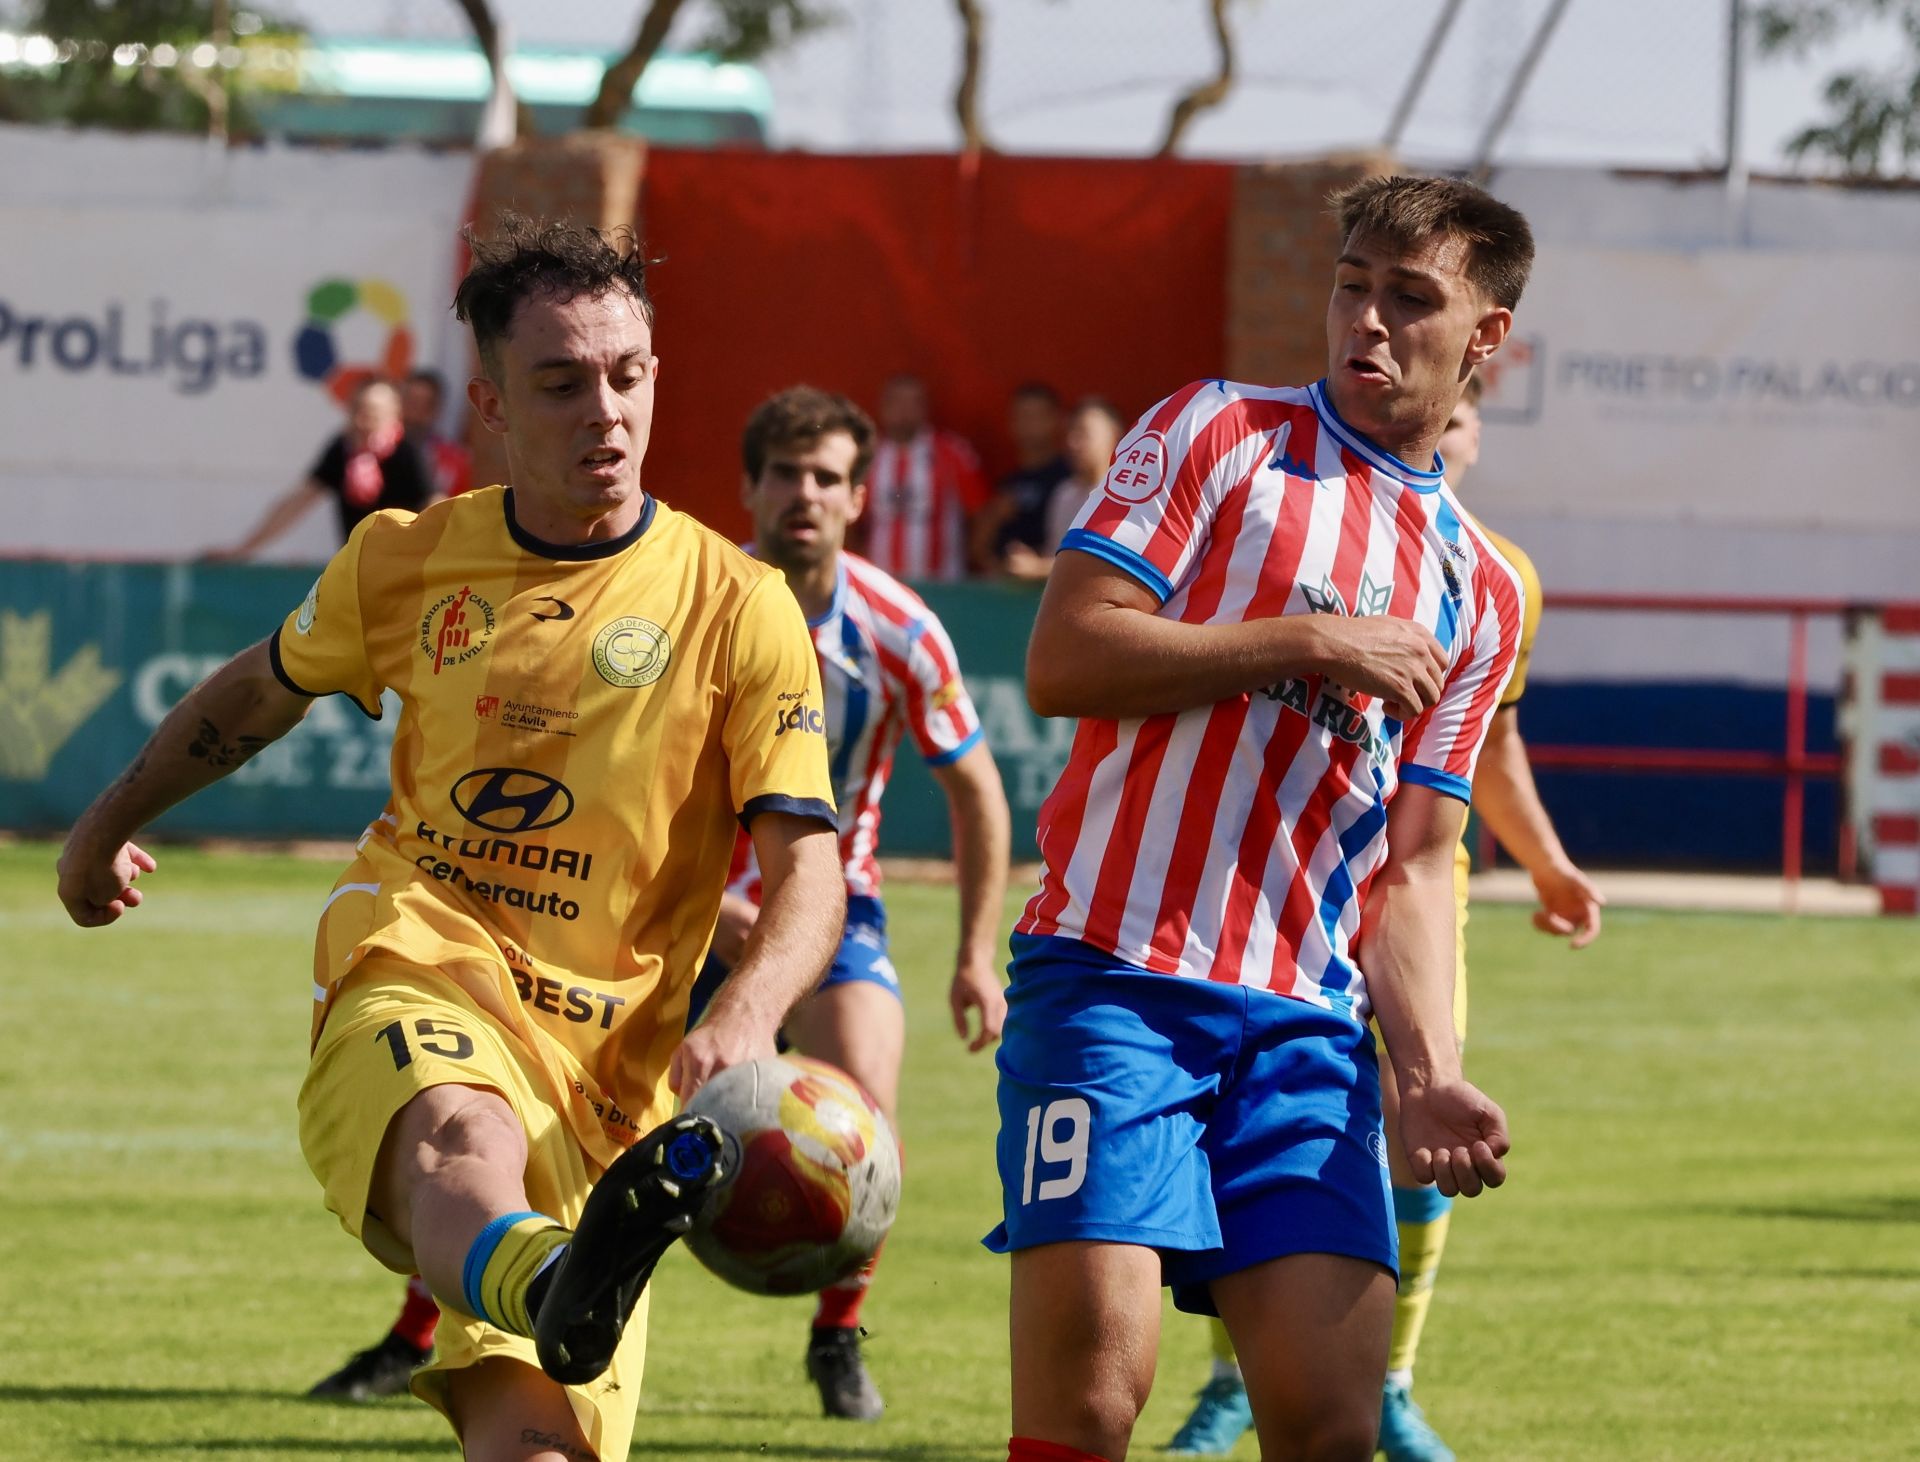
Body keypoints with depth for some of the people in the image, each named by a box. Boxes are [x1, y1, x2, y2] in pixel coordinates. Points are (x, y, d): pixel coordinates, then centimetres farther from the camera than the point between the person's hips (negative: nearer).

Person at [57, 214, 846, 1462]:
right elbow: (263, 690, 31)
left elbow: (807, 868, -3)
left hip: (601, 1066, 1)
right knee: (464, 1139, -40)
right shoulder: (406, 563, 10)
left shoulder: (736, 607, 2)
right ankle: (552, 1287, -74)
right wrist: (112, 825, 45)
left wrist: (745, 1017, -25)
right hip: (416, 982, -1)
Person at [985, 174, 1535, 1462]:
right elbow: (1064, 660, -6)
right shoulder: (1220, 436, 5)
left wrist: (1430, 1066, 0)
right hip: (1116, 981, -4)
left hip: (1307, 1020, 4)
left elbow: (1412, 865, 16)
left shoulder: (1481, 595, 18)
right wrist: (1313, 644, -9)